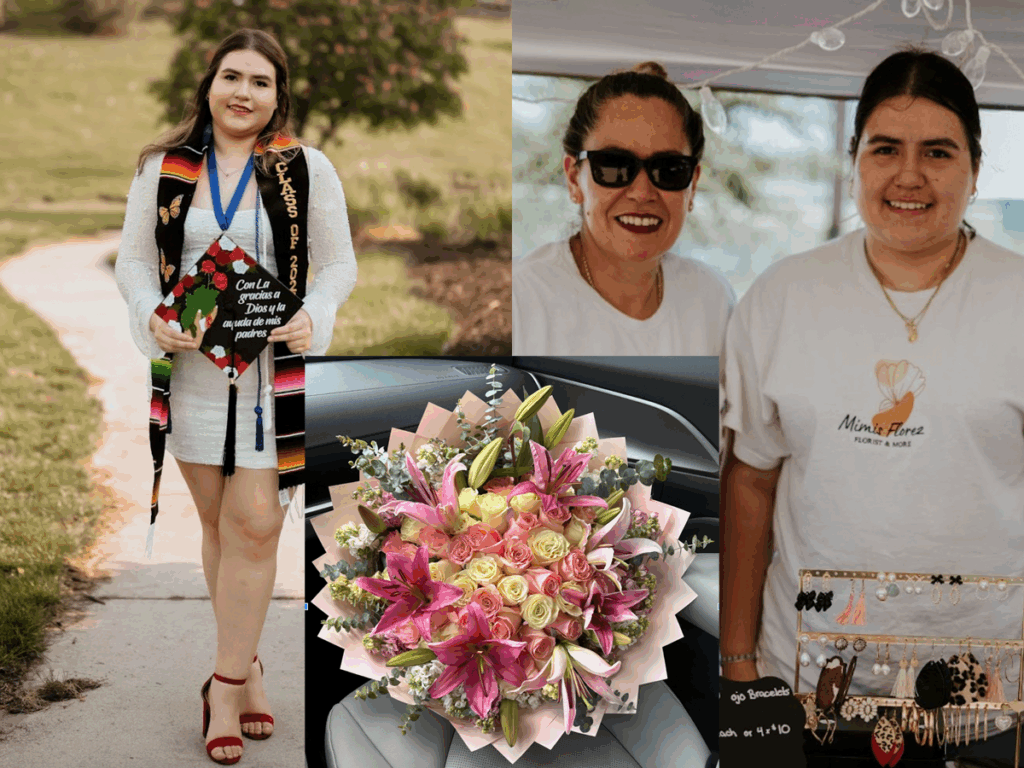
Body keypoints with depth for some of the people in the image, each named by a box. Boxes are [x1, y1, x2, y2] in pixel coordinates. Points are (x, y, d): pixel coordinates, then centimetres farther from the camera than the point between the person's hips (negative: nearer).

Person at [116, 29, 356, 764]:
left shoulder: (307, 169, 0)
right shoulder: (163, 169, 5)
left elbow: (337, 264, 3)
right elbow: (135, 259, 9)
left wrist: (312, 318, -16)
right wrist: (152, 318, -10)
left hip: (275, 372, -2)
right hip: (191, 370, 2)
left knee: (255, 524, -8)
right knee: (218, 523, 10)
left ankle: (228, 682, 3)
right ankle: (247, 665, 25)